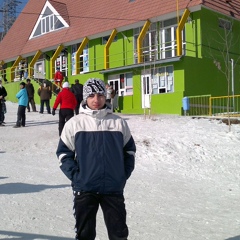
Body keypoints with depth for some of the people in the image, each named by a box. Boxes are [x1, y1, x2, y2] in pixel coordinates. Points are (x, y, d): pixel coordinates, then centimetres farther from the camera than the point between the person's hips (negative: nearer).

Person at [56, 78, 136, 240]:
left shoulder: (118, 122, 1)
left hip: (114, 189, 1)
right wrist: (75, 176, -7)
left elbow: (129, 150, 11)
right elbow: (63, 152, 2)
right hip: (84, 189, 0)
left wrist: (124, 174, 1)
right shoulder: (75, 123, -2)